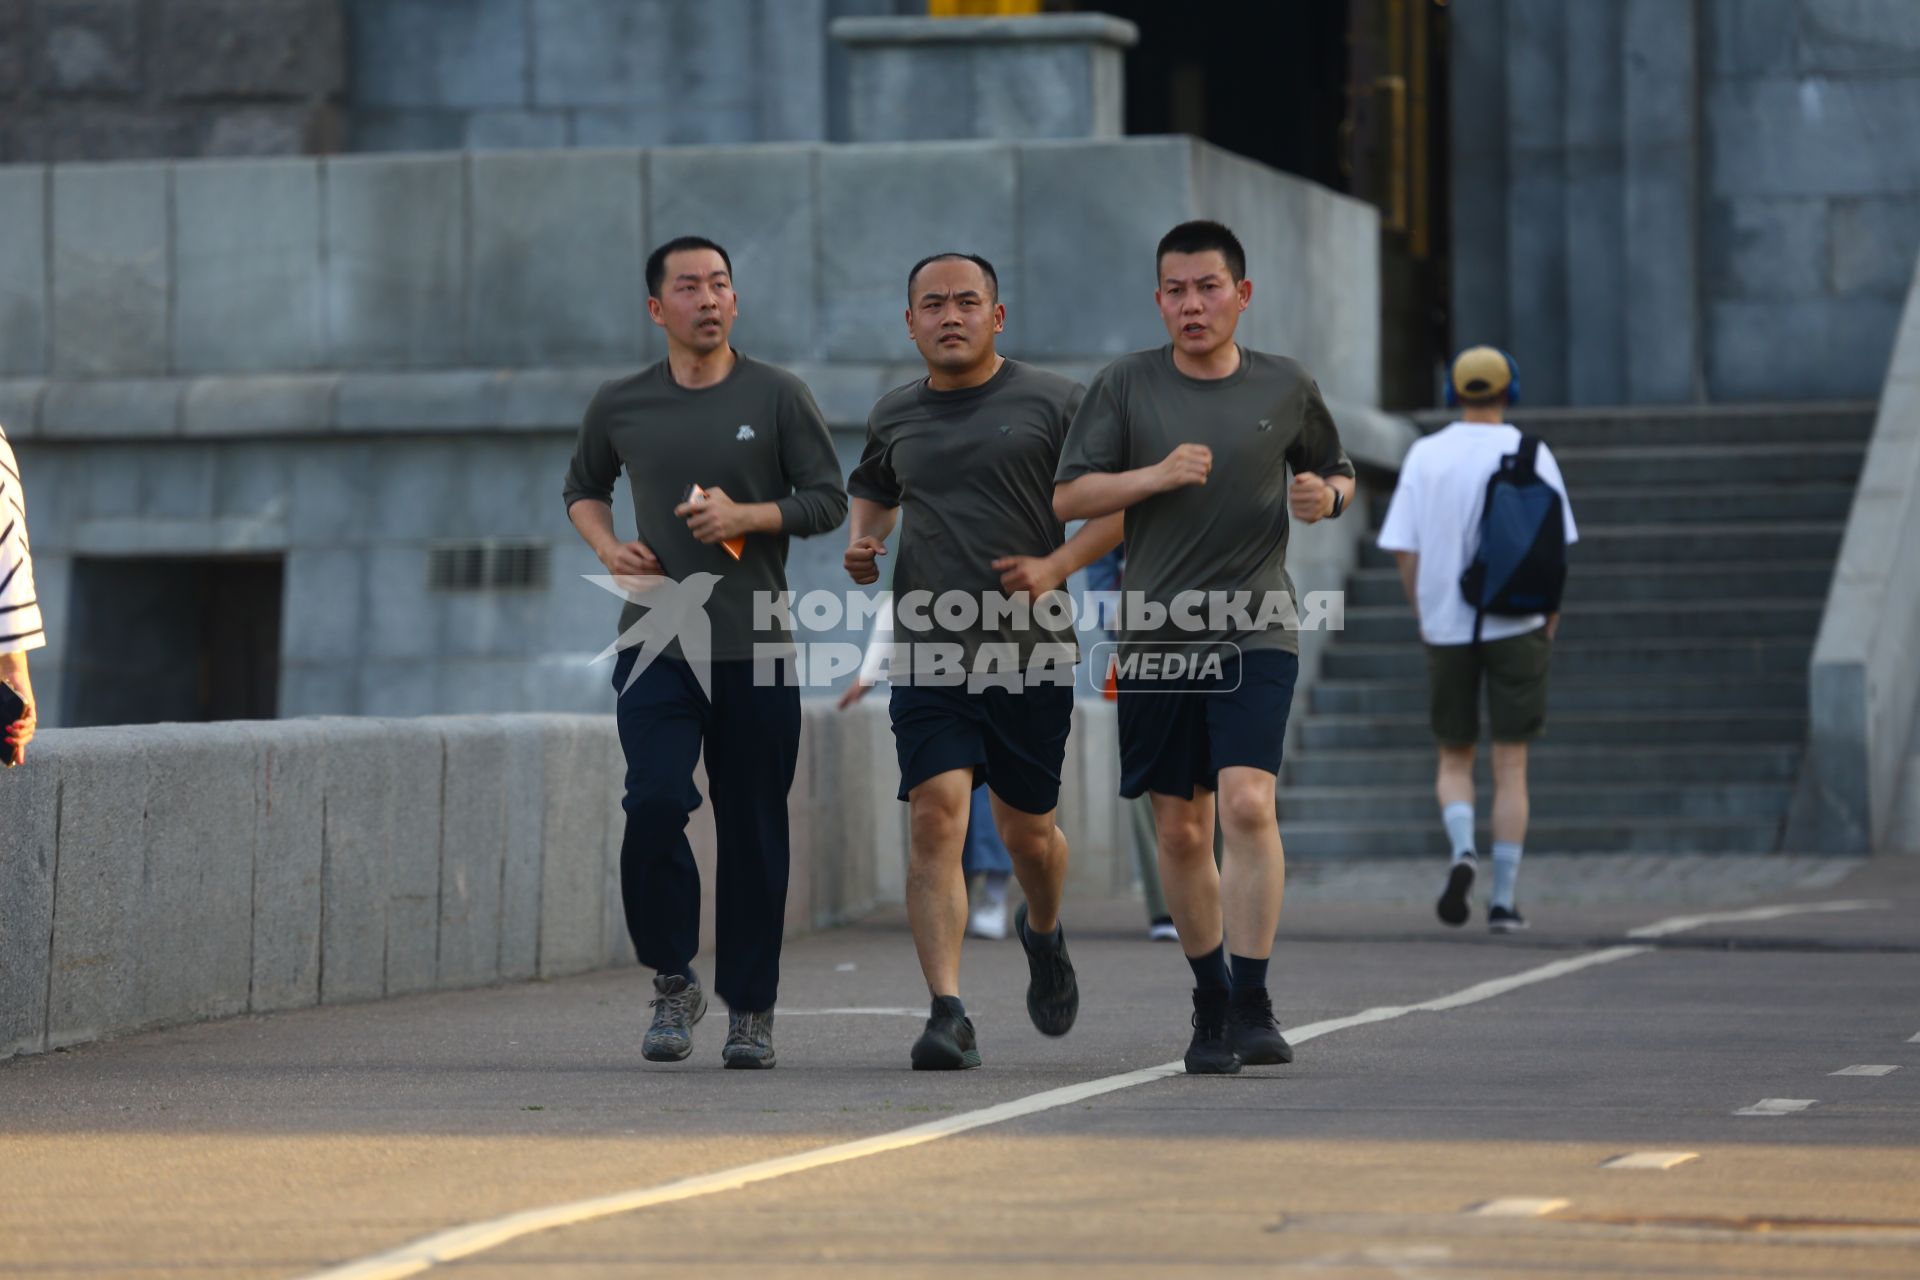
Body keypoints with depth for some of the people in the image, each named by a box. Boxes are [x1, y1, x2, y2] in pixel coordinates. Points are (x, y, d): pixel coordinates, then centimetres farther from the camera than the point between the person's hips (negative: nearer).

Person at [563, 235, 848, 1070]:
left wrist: (748, 516, -13)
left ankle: (749, 1010, 11)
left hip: (755, 650, -1)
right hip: (656, 645, 1)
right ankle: (672, 983, 4)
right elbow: (582, 488, 24)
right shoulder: (621, 406, 8)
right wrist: (608, 547, 3)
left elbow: (827, 500, 4)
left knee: (752, 830, 1)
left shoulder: (777, 397, 3)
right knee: (654, 806, -15)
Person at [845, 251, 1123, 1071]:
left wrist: (1056, 566, -12)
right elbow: (871, 493, 30)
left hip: (1031, 651, -1)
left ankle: (1043, 934, 46)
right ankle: (948, 1015, -18)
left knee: (1027, 830, 10)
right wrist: (861, 544, 8)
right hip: (927, 652, 1)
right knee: (936, 818, -15)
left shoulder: (1050, 403, 0)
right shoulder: (895, 417, 11)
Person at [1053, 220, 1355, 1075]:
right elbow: (1068, 497, 1)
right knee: (1179, 830, 6)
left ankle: (1253, 1007, -15)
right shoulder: (1127, 386, 4)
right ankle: (1209, 1003, 23)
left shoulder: (1286, 388, 6)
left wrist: (1328, 497, -3)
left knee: (1248, 804, -19)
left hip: (1256, 632, -1)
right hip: (1156, 634, 1)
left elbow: (1338, 473, 21)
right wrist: (1154, 475, -15)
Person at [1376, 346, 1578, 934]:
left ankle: (1463, 852, -14)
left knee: (1454, 760, 14)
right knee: (1510, 768, 4)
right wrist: (1550, 617, 7)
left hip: (1446, 627, 1)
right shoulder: (1531, 456, -3)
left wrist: (1423, 616, 12)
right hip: (1514, 625, -1)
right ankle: (1503, 901, -1)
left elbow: (1403, 550, -1)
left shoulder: (1425, 456, 1)